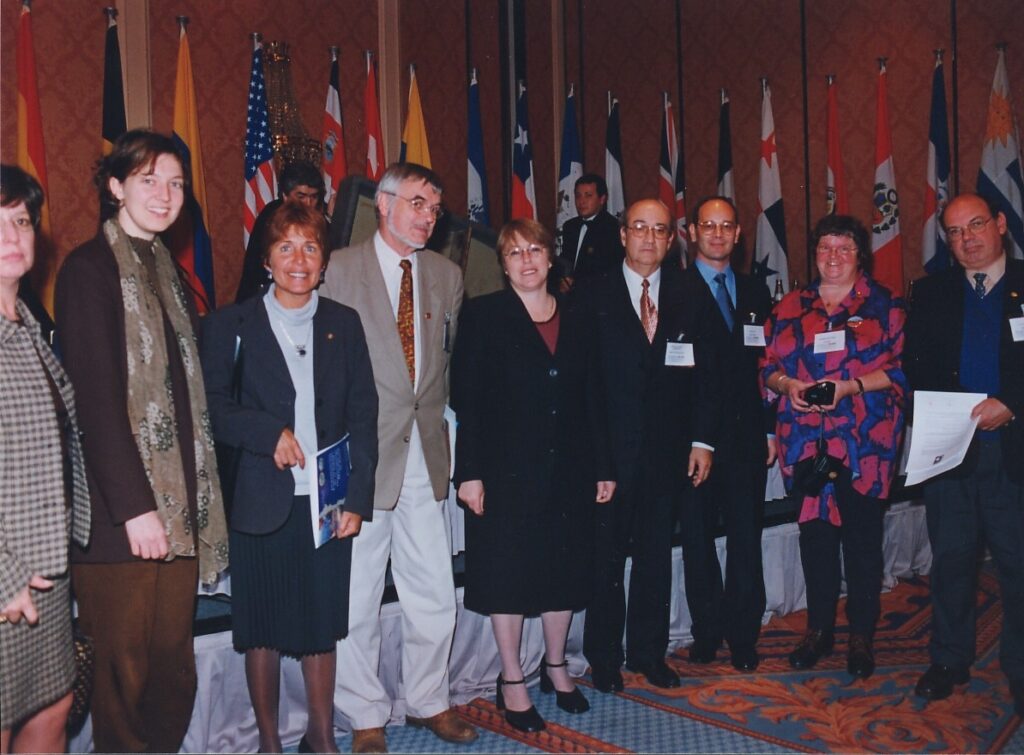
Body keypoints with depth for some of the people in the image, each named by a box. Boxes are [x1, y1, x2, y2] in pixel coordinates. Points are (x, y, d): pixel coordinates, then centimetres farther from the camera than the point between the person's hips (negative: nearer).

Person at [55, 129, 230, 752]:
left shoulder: (167, 269, 17)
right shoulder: (89, 269, -6)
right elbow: (98, 400, -13)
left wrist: (197, 500, 12)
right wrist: (134, 505, -17)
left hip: (177, 505, 7)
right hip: (123, 512, -7)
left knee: (174, 665, 11)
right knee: (124, 670, 3)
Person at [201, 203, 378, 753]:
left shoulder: (344, 324, 7)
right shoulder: (231, 325, 2)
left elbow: (363, 414, 5)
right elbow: (213, 407, -1)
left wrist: (357, 498, -2)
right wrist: (270, 432, -16)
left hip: (329, 500, 2)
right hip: (262, 501, -1)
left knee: (322, 625, 10)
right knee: (263, 629, 9)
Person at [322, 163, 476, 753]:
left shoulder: (447, 275, 12)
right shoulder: (339, 269, -2)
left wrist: (435, 414, 8)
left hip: (426, 454, 4)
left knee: (435, 595, 10)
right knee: (357, 599, 5)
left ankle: (430, 701, 29)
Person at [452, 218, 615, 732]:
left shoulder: (574, 317, 8)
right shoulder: (484, 315, -4)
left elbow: (593, 397, 8)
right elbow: (466, 398, -9)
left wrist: (602, 467, 5)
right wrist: (469, 471, -14)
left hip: (569, 468, 4)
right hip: (508, 468, -4)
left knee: (565, 569, 13)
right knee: (508, 573, 4)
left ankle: (555, 666, 32)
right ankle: (511, 682, 19)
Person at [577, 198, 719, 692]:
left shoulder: (690, 299, 7)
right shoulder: (592, 297, -1)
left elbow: (705, 374, 7)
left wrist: (702, 439, 1)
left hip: (667, 447, 3)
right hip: (609, 447, -2)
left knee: (656, 553, 12)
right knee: (606, 554, 6)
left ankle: (649, 651, 27)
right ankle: (604, 656, 21)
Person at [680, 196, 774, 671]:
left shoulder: (755, 292, 13)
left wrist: (772, 428, 7)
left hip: (747, 435, 4)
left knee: (746, 539, 8)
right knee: (698, 539, 8)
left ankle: (743, 637, 20)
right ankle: (707, 632, 23)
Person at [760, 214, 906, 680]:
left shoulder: (884, 305, 4)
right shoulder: (790, 308, 12)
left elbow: (900, 369, -3)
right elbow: (768, 366, 12)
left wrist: (849, 386, -16)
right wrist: (788, 385, -9)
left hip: (865, 443, -2)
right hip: (806, 443, 3)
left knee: (862, 536, 2)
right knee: (814, 533, 8)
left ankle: (861, 637, 17)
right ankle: (818, 629, 23)